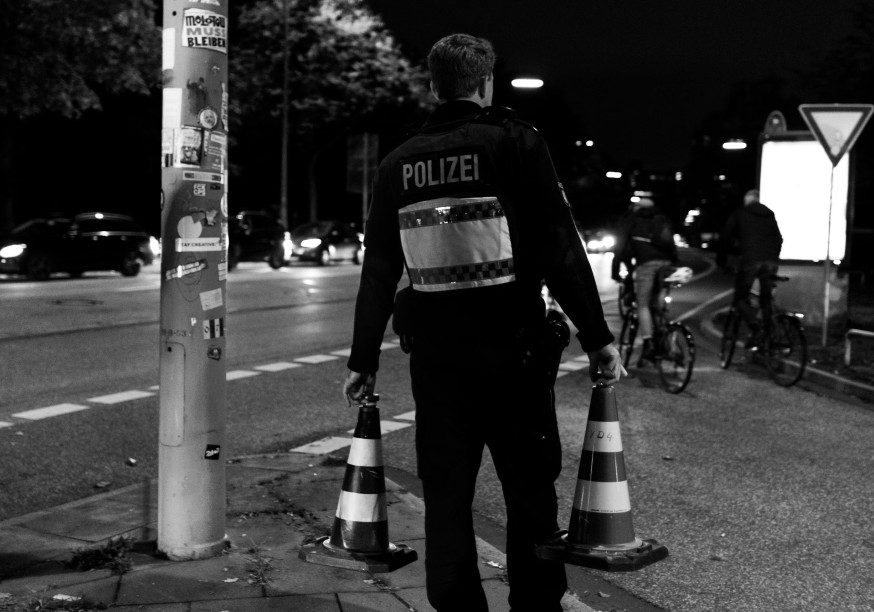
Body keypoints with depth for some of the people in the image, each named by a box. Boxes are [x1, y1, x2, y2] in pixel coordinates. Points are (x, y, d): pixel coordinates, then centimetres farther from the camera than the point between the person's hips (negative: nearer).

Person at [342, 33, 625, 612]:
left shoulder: (399, 163, 7)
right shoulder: (517, 143, -3)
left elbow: (378, 272, 8)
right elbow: (561, 249, -8)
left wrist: (364, 359, 13)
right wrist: (597, 336, -4)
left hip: (433, 354, 3)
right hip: (511, 348, -3)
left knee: (446, 494, 10)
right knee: (530, 490, 8)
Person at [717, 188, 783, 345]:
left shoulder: (738, 215, 11)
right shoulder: (769, 215, 22)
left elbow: (725, 237, 7)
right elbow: (778, 239, 23)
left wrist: (721, 261, 16)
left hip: (749, 261, -4)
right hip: (770, 262, 4)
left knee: (741, 298, 2)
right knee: (766, 299, 15)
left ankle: (755, 327, -21)